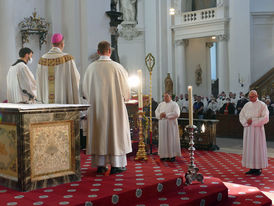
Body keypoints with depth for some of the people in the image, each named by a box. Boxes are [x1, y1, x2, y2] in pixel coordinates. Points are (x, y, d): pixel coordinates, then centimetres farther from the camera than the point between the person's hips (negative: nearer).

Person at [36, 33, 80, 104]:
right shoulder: (68, 58, -9)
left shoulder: (42, 60, 3)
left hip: (48, 101, 5)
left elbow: (39, 81, 9)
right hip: (64, 101, -4)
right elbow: (76, 78, -3)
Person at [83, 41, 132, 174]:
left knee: (99, 133, 8)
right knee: (115, 132, 5)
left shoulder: (91, 67, -2)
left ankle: (100, 165, 11)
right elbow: (125, 88, -2)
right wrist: (123, 98, 18)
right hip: (115, 106, -2)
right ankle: (116, 165, 7)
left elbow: (85, 90, 5)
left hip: (97, 107, 3)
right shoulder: (117, 67, -9)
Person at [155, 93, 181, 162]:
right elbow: (156, 112, 11)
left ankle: (172, 155, 1)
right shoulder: (161, 104, 16)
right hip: (162, 125, 5)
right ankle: (164, 155, 11)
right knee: (163, 139, 5)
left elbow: (176, 114, -13)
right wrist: (160, 115, -11)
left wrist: (166, 115, -17)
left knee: (171, 139, -4)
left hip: (171, 124, -5)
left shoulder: (174, 104, -2)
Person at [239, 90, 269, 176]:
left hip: (257, 129, -5)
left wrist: (253, 120, -15)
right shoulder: (247, 105, 10)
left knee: (257, 148, -1)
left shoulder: (262, 105, -5)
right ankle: (252, 168, 13)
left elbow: (265, 118, -11)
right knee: (249, 148, 5)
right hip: (248, 130, 5)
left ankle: (258, 168, 8)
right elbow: (241, 115, 8)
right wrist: (246, 122, -10)